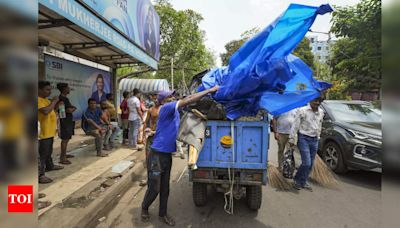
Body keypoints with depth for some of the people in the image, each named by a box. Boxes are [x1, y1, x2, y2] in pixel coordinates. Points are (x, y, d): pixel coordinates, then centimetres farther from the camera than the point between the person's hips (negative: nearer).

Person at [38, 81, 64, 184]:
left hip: (50, 131, 10)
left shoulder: (46, 99, 14)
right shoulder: (39, 100, -17)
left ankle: (50, 166, 40)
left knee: (49, 151, 24)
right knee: (42, 153, -6)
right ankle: (40, 175, -1)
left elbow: (53, 109, 23)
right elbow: (45, 111, -32)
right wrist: (54, 101, -20)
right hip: (44, 132, -10)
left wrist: (57, 103, 4)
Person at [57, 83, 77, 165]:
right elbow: (69, 110, -23)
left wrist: (72, 108, -3)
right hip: (65, 121, -10)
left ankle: (64, 154, 30)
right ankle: (62, 158, -3)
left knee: (66, 138, 18)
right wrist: (73, 108, -2)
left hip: (68, 120, 10)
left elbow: (70, 107, 19)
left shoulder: (65, 98, 14)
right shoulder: (62, 98, -17)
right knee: (65, 139, -8)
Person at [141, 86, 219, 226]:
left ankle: (162, 214, 33)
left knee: (165, 187, 16)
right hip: (157, 154, -8)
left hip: (167, 154, 8)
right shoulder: (166, 108, -16)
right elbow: (188, 100, -23)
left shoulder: (174, 110, 9)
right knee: (154, 188, 5)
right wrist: (209, 90, -21)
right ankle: (144, 208, 33)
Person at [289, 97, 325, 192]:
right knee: (306, 163, -10)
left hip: (314, 140, 6)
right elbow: (295, 125, -9)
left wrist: (318, 137, 19)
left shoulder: (321, 112, 9)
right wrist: (292, 138, -10)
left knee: (311, 164, 9)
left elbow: (319, 126, 20)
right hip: (304, 139, -6)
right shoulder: (302, 111, -9)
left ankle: (303, 182, 25)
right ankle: (297, 180, 13)